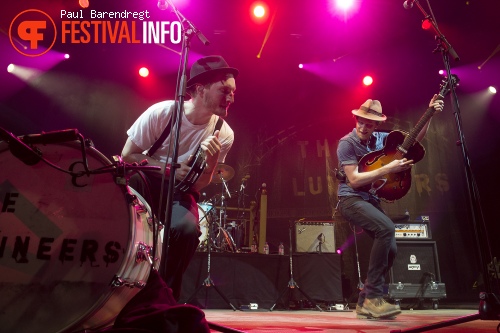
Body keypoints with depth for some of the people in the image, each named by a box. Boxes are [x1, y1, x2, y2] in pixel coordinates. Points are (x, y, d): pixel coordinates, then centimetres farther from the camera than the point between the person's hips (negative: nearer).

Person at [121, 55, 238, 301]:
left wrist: (212, 161, -32)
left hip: (182, 191, 1)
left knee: (188, 230, -30)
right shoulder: (161, 112, -19)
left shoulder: (223, 134, -13)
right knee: (131, 179, -36)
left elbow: (200, 185, -10)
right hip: (147, 182, -1)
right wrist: (169, 169, -24)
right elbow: (127, 156, -11)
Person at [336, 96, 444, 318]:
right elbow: (354, 180, -19)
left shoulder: (380, 139, 8)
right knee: (386, 228, -30)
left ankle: (364, 304, 12)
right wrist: (388, 169, -21)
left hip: (371, 199, 8)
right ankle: (373, 297, -21)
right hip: (351, 199, -7)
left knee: (390, 249, -1)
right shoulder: (347, 144, -11)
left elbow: (415, 138, 16)